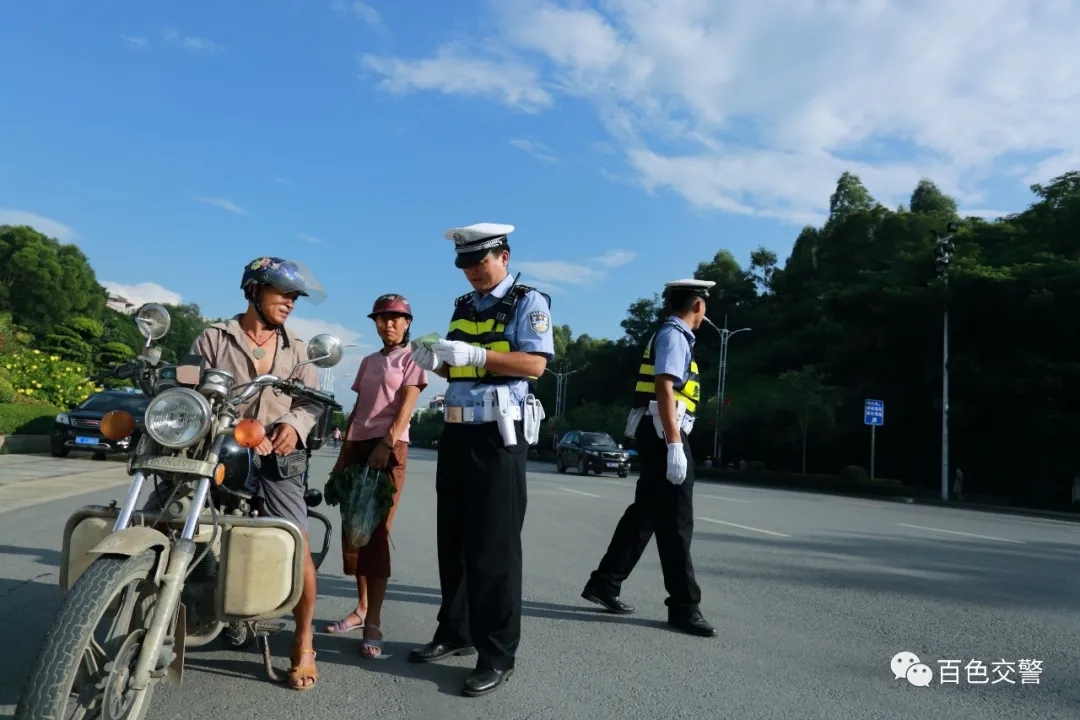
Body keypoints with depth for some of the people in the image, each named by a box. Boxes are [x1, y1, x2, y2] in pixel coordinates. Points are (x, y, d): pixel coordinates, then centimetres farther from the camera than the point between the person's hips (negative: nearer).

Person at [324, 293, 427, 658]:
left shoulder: (412, 358, 2)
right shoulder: (368, 362, 20)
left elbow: (406, 406, -10)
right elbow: (357, 409, 19)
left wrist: (386, 444, -24)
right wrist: (343, 452, 11)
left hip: (389, 447, -6)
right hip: (357, 445, 6)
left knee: (377, 533, -11)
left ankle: (374, 624, -9)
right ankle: (361, 608, 19)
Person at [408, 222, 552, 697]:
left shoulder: (528, 303, -5)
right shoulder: (463, 308, 16)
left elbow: (535, 364, -16)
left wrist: (475, 354, -24)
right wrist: (434, 362, -3)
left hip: (498, 434, -7)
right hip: (456, 431, 8)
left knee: (493, 546, -4)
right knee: (453, 539, 14)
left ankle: (498, 655, 4)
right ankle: (455, 632, 28)